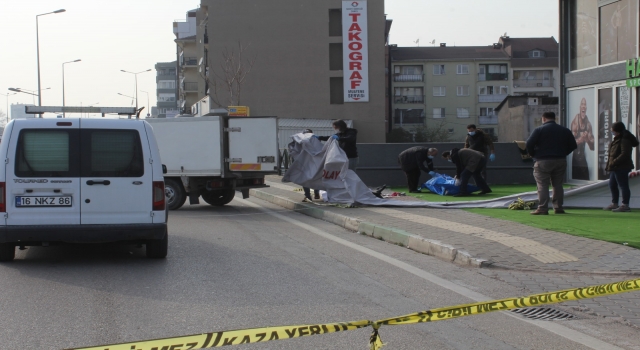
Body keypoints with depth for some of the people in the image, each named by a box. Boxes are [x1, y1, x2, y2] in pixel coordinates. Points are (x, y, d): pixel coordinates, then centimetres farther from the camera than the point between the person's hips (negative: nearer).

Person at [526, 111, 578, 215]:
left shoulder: (539, 130, -5)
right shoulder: (565, 130, 9)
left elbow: (529, 144, -13)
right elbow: (573, 146, 10)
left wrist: (534, 155, 2)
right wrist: (562, 154, 15)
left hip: (543, 161, -4)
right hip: (560, 161, 4)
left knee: (542, 186, -3)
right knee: (558, 185, 12)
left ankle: (542, 208, -8)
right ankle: (558, 207, 12)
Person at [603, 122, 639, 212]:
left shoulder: (624, 140, -17)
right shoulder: (617, 139, 16)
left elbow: (624, 154, -25)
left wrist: (614, 162, -25)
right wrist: (610, 164, 13)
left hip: (621, 168, -11)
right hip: (615, 168, 11)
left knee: (623, 185, -6)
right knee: (612, 185, 17)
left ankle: (625, 205, -2)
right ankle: (614, 204, 26)